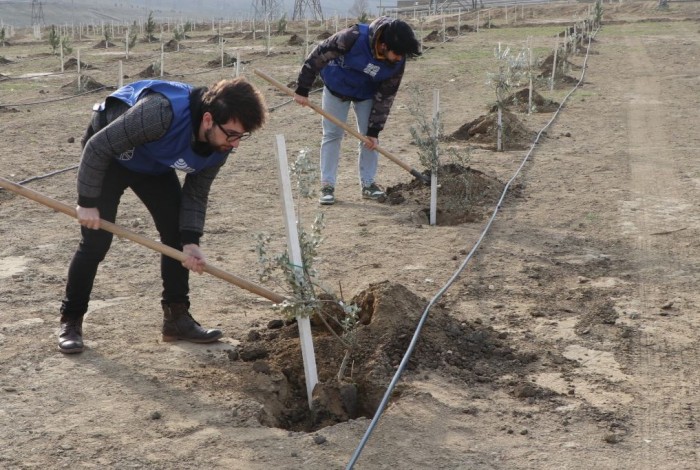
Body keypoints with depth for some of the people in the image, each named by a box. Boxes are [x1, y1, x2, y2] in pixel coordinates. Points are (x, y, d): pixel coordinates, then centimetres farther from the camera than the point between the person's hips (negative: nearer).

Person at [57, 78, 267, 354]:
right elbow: (97, 146, -33)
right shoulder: (162, 111, -43)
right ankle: (70, 321, 7)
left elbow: (196, 193, -8)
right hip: (108, 157, -6)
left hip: (155, 166, 6)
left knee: (177, 233, -1)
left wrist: (191, 241, -21)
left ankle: (176, 318, 9)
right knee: (96, 242, -9)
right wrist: (87, 203, -27)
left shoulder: (220, 144, -21)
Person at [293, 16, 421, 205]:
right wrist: (303, 89, -22)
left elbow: (385, 96, -15)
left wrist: (374, 130, -16)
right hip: (336, 87, -2)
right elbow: (319, 54, -28)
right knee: (332, 134, -1)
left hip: (367, 93, 3)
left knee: (369, 136, 0)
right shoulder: (354, 37, -39)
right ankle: (327, 185, 5)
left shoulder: (397, 62, -27)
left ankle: (368, 184, 11)